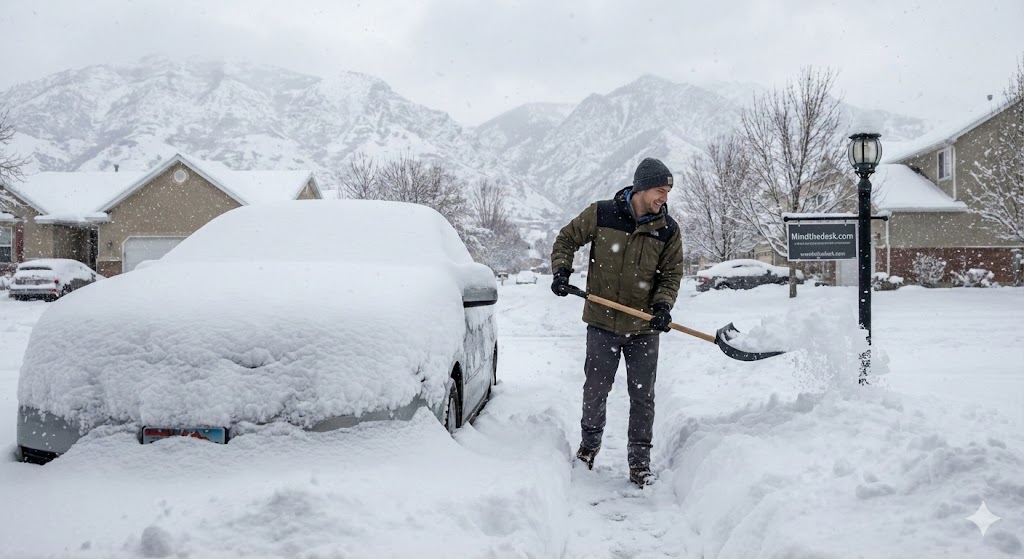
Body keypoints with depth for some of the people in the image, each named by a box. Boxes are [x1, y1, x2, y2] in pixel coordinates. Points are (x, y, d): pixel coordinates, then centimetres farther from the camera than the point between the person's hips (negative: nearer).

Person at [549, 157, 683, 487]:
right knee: (595, 391, 11)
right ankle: (589, 444, 35)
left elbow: (671, 273, 2)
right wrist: (561, 270, -9)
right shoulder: (602, 214, -7)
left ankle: (639, 461, 20)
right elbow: (566, 239, 6)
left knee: (643, 397, 7)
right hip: (602, 324, -1)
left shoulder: (668, 230, -3)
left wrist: (663, 304, -15)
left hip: (644, 328, 1)